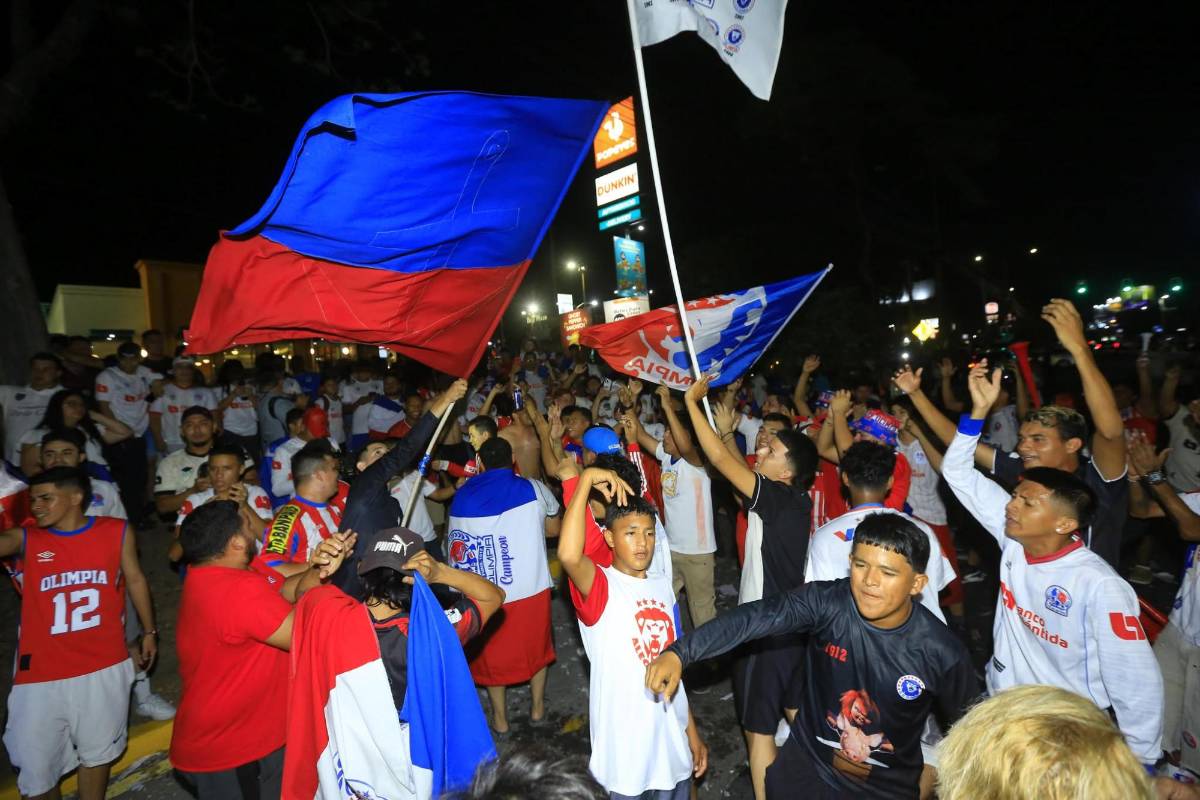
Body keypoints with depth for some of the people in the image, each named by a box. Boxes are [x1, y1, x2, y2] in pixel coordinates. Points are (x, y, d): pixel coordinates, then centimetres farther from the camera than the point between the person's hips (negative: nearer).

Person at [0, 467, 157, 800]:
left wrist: (149, 631, 13)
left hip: (103, 666, 0)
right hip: (41, 672, 0)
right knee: (36, 763, 9)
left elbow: (135, 579, 7)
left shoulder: (118, 532, -3)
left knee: (97, 751, 18)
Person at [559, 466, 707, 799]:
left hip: (672, 742, 6)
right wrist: (586, 479, -33)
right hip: (624, 749, -5)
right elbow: (568, 555, -38)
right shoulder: (600, 587, -15)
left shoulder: (663, 587, 4)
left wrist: (692, 732, 14)